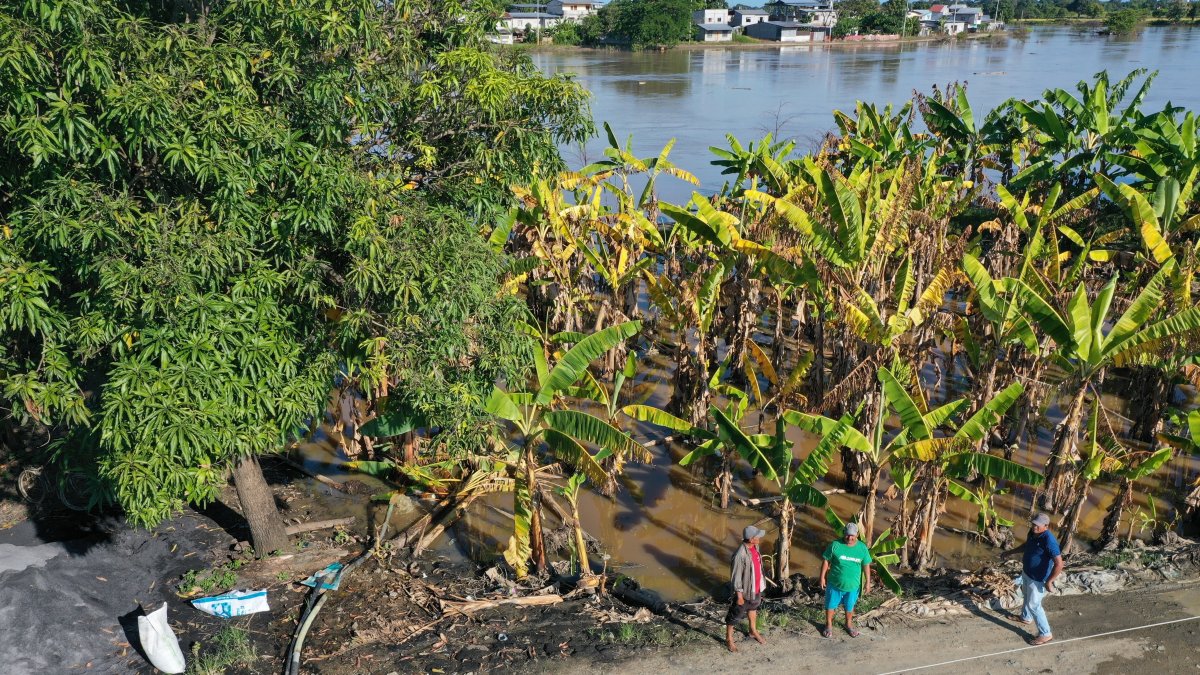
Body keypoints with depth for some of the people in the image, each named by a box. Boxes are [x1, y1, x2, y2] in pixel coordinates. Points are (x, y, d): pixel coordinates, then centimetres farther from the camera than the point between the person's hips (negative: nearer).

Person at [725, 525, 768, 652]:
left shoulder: (755, 547, -7)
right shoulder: (740, 554, -33)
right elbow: (736, 577, -25)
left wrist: (761, 584, 18)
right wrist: (739, 595, -19)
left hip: (756, 588, 8)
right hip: (744, 591, -8)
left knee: (753, 608, 29)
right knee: (735, 615, 11)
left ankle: (753, 631, 52)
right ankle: (729, 639, 30)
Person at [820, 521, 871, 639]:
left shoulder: (862, 548, -10)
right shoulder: (835, 545, -16)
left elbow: (866, 565, 1)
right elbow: (826, 562, -8)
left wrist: (867, 582, 3)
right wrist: (822, 577, -7)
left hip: (853, 585, 1)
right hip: (835, 584, -1)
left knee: (850, 606, 20)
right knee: (830, 605, 15)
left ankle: (849, 624, 45)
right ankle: (829, 625, 36)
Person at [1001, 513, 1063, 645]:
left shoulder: (1049, 541, -34)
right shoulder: (1033, 532, -8)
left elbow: (1059, 564, -34)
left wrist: (1049, 582, -28)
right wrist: (1010, 552, 19)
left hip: (1037, 579, -9)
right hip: (1026, 573, 9)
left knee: (1034, 605, 5)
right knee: (1027, 596, 29)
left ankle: (1045, 634, 21)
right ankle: (1026, 617, 55)